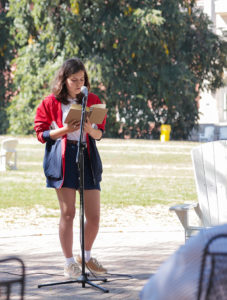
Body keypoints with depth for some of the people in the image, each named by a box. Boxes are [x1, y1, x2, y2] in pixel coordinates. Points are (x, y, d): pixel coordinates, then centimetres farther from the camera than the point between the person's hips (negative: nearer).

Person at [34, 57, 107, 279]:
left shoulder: (92, 100, 10)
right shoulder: (51, 103, 1)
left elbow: (100, 133, 10)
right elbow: (42, 134, 1)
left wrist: (90, 129, -13)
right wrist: (64, 130, -14)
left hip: (88, 157, 3)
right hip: (62, 158, -3)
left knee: (94, 215, 2)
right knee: (68, 213, -2)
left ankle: (86, 256, 23)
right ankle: (69, 262, 9)